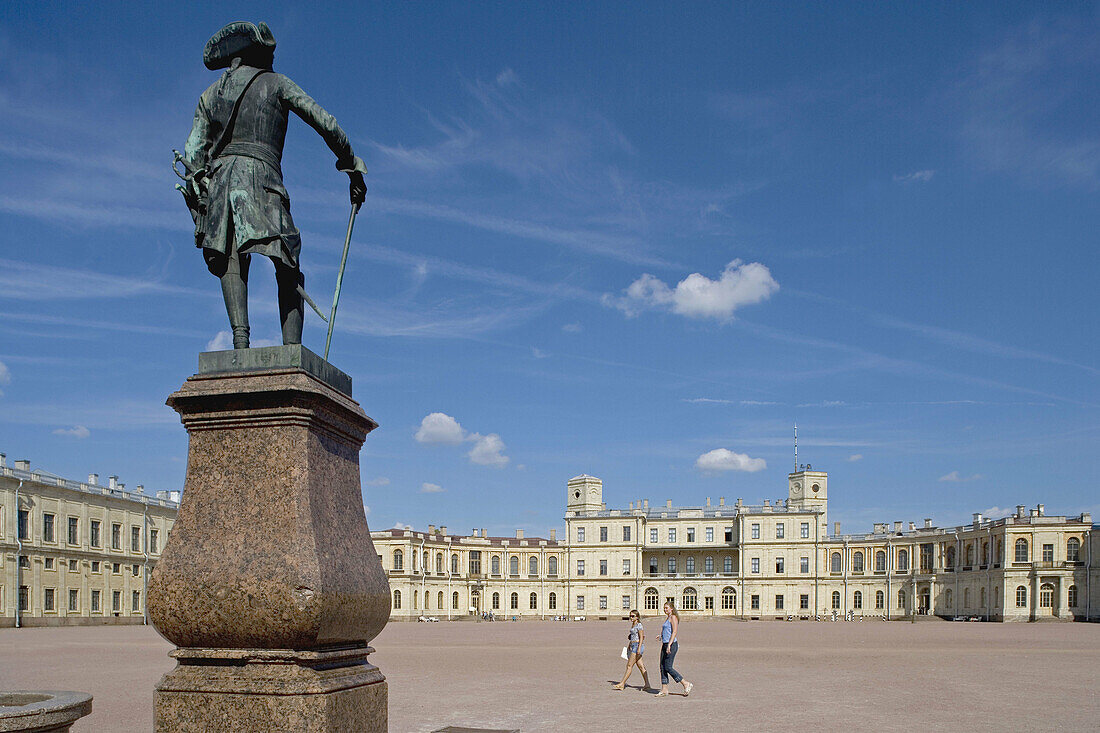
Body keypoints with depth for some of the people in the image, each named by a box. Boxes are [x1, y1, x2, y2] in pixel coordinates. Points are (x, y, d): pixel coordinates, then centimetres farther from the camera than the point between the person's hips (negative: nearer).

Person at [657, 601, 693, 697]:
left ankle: (686, 684, -2)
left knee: (668, 667, -10)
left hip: (671, 645, -9)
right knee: (662, 667, 5)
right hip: (665, 644, 9)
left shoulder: (673, 617, -9)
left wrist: (669, 645, -24)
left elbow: (674, 632, -18)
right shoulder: (667, 618, 18)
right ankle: (664, 690, 7)